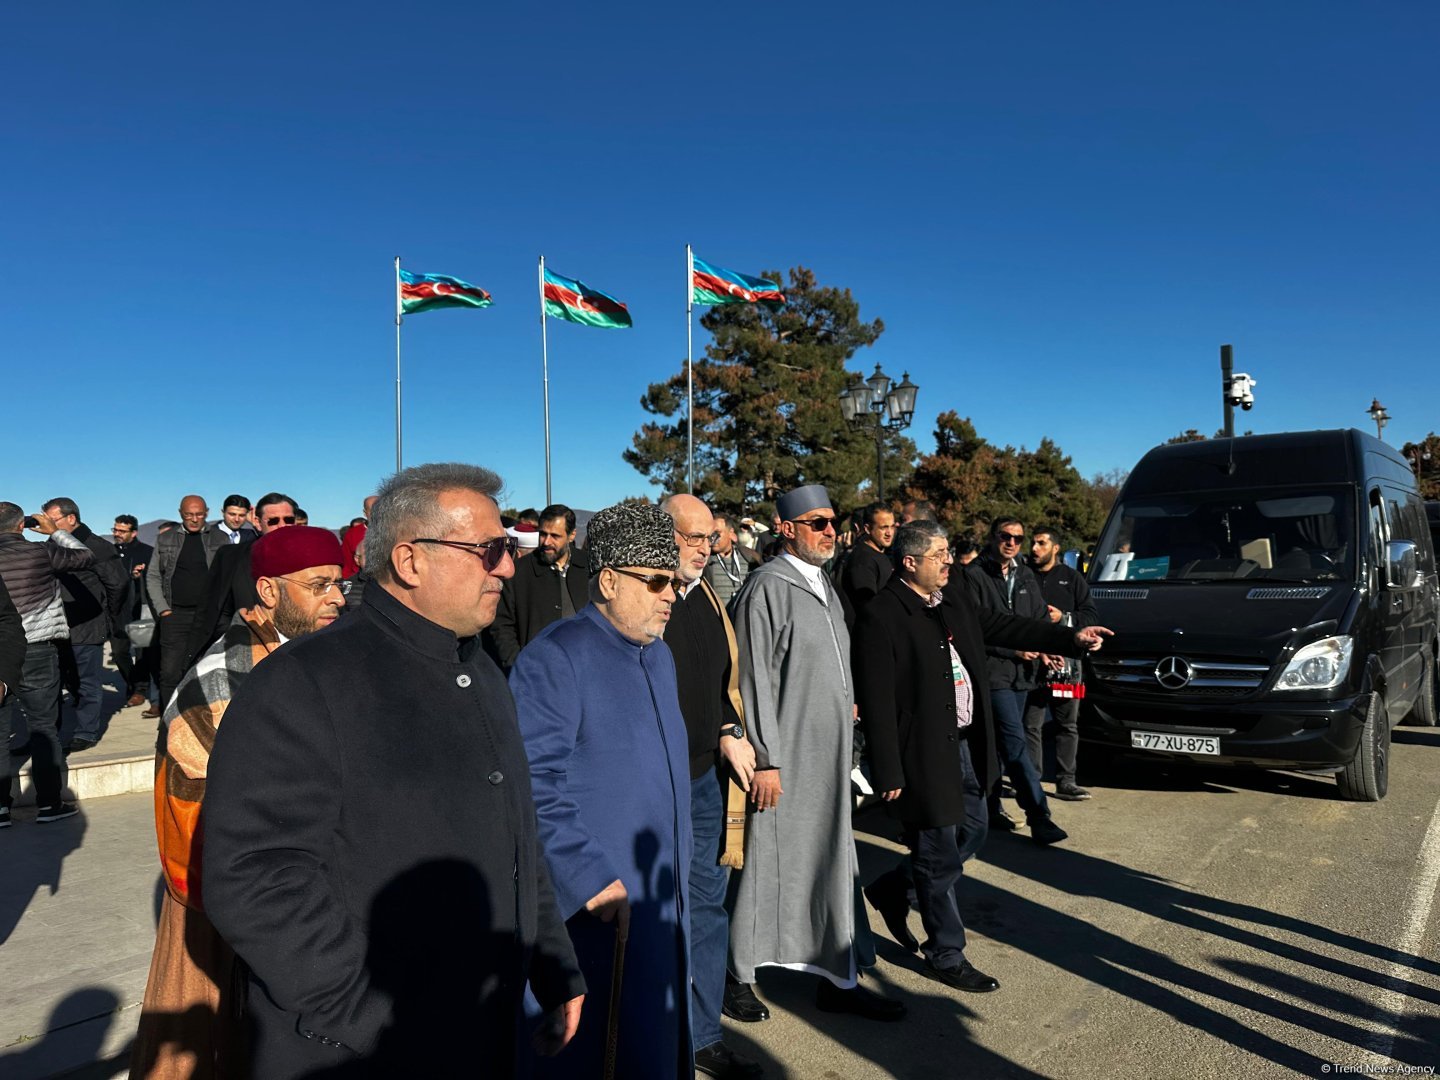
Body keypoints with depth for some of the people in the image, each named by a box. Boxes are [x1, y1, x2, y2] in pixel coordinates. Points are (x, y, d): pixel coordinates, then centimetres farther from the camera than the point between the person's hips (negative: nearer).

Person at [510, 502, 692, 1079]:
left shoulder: (658, 654, 10)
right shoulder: (555, 657, -17)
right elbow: (535, 786, -22)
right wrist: (591, 878, -22)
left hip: (662, 898, 8)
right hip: (593, 905, -8)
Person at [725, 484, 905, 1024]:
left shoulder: (823, 584, 13)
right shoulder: (768, 586, -14)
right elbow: (755, 680, -16)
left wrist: (847, 706, 13)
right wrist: (765, 759, -18)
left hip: (829, 756, 8)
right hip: (785, 758, -8)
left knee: (830, 865, 15)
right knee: (767, 864, 5)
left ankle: (837, 979, 28)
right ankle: (736, 977, 24)